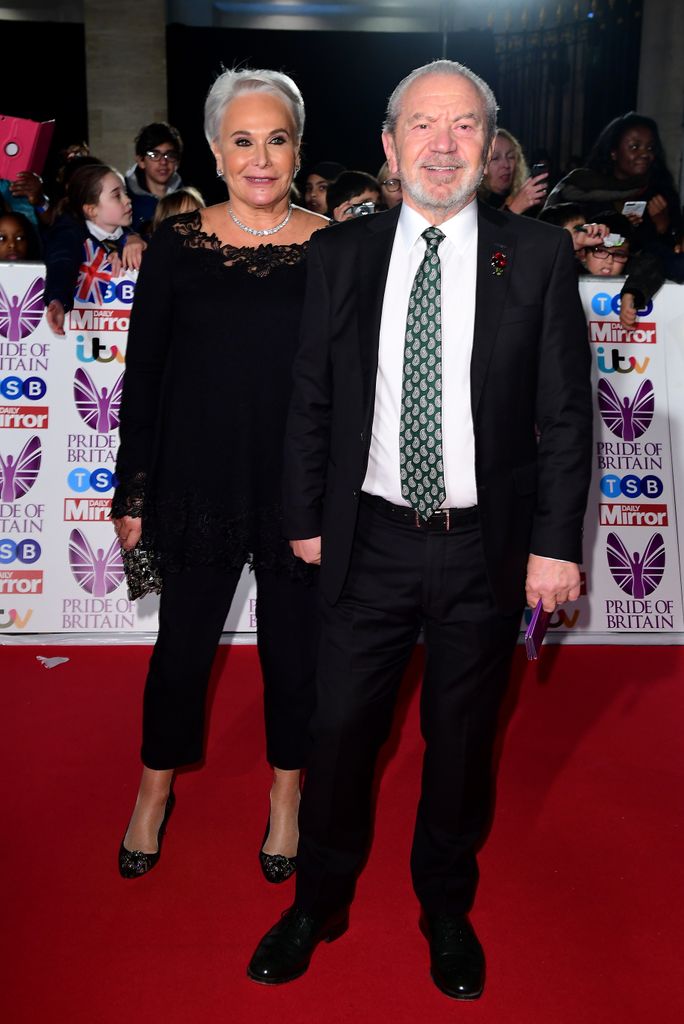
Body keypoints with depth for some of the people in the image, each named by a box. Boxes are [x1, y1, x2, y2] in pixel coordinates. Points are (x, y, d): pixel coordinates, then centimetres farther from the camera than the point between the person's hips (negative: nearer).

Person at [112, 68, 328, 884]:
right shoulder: (176, 244, -2)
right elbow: (142, 375, 2)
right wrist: (133, 495, 1)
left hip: (302, 488, 0)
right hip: (198, 483, 0)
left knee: (295, 649, 13)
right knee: (182, 647, 13)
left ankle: (286, 796, 37)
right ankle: (154, 792, 38)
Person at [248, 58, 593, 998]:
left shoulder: (540, 256, -2)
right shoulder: (339, 255, 2)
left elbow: (566, 412, -2)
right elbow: (311, 400, 6)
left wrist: (557, 542, -6)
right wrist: (306, 518, 4)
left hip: (487, 546, 0)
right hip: (371, 541, 1)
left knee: (462, 739, 14)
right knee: (340, 730, 10)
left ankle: (447, 909, 39)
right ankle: (320, 901, 36)